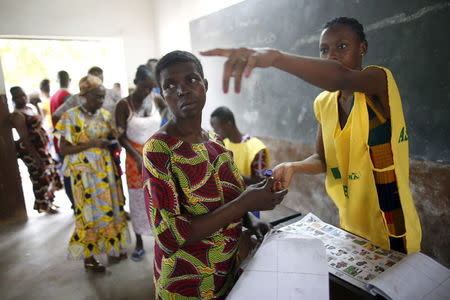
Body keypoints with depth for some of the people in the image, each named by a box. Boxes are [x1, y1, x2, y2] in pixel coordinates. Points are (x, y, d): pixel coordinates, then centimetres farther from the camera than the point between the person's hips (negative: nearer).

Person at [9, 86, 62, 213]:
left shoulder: (30, 106, 7)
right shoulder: (17, 116, -19)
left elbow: (40, 121, 26)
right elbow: (25, 139, -23)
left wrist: (36, 104, 13)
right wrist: (37, 158, -25)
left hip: (42, 147, 9)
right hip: (31, 150, -9)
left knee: (49, 174, 18)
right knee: (40, 177, 2)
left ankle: (49, 201, 35)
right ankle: (44, 205, 19)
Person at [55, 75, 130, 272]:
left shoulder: (104, 115, 5)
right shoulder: (71, 116, -10)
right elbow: (64, 149, -11)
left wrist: (113, 141, -7)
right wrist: (91, 143, -20)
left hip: (106, 168, 5)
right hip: (85, 171, -5)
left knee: (110, 207, 12)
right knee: (90, 212, 4)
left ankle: (113, 248, 29)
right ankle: (88, 257, 21)